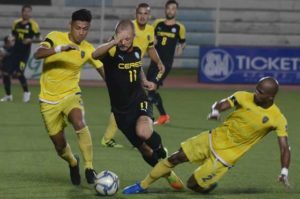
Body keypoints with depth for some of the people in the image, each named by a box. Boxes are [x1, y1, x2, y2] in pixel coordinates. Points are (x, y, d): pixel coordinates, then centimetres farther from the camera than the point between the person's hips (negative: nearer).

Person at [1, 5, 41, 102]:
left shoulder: (33, 24, -7)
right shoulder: (16, 23, 8)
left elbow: (38, 39, -7)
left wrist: (30, 40, -24)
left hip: (25, 52, -5)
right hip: (15, 50, 5)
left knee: (19, 72, -16)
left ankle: (26, 92, 10)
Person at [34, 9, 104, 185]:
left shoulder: (88, 49, -3)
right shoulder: (55, 37, -10)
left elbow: (104, 71, 0)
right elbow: (38, 54, -26)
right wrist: (60, 48, -41)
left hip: (70, 95, 0)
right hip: (49, 100, 0)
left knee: (80, 123, -33)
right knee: (60, 146, 5)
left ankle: (89, 168, -24)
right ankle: (73, 163, 41)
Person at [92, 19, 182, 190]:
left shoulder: (137, 51, 0)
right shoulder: (112, 52, -16)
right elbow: (95, 55, -41)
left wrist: (144, 81, 6)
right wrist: (113, 42, -56)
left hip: (139, 101, 1)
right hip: (121, 109, -1)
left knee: (144, 132, -33)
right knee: (145, 150, 8)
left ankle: (161, 150, -1)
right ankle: (168, 174, 33)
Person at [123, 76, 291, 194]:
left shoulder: (277, 119, -16)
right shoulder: (245, 97, -9)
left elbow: (285, 147, -15)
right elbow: (221, 104, -5)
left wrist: (284, 171, -28)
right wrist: (215, 111, -29)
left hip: (226, 155, -3)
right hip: (214, 139, 3)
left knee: (193, 184, -4)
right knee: (175, 158, -2)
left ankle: (211, 184, 31)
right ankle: (143, 186, 16)